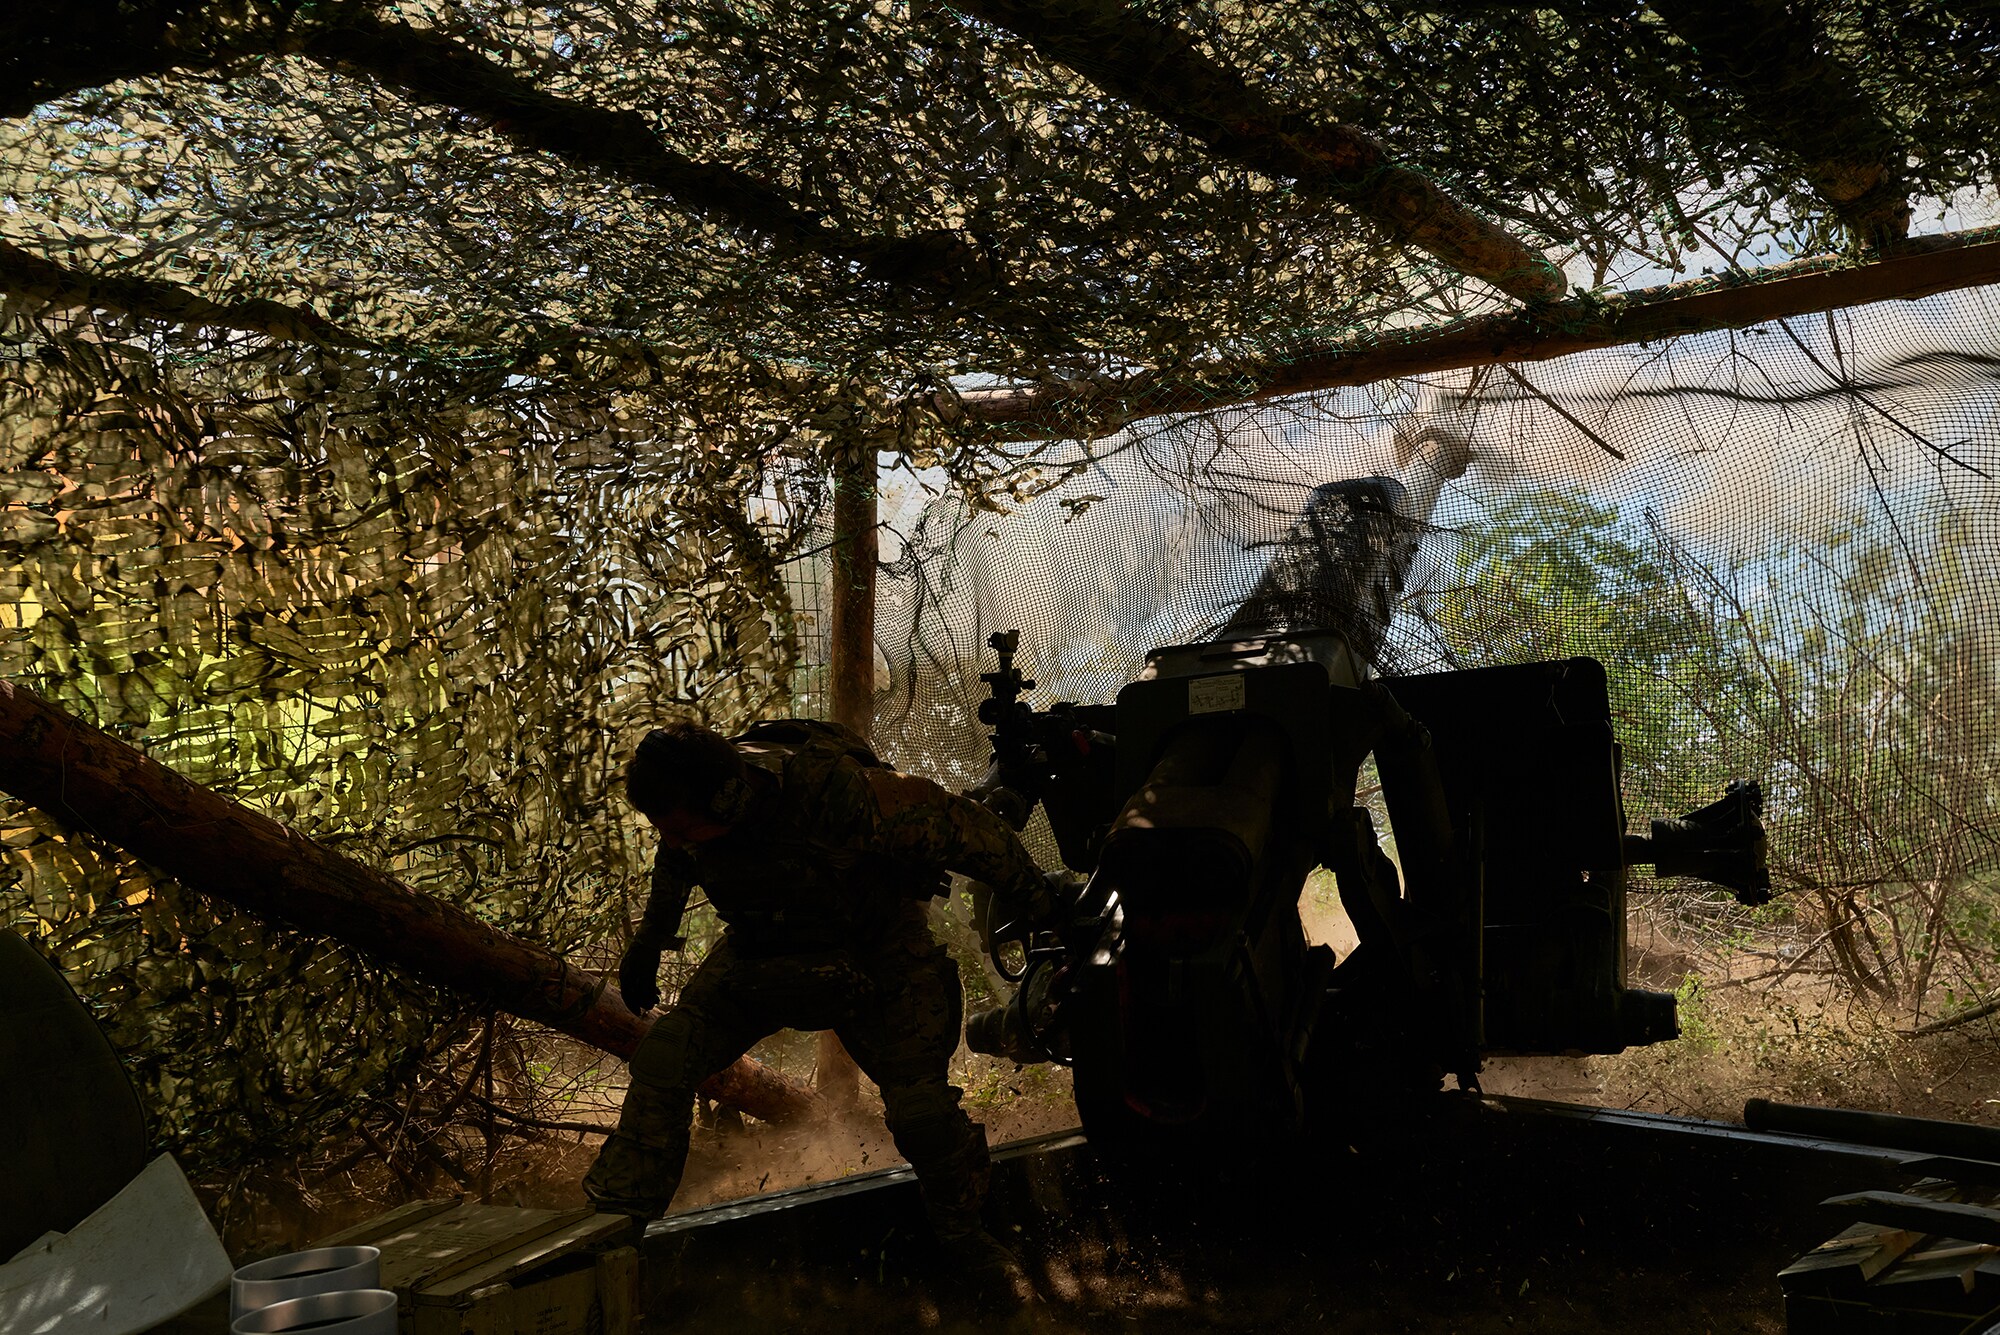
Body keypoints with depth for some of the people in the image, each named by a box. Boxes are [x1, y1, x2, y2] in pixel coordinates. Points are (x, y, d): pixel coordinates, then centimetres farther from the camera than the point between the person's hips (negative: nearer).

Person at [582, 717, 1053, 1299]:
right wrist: (646, 947, 20)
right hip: (760, 954, 4)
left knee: (922, 1111, -6)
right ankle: (615, 1218, 4)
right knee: (662, 1060, -11)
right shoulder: (695, 801, -21)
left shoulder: (836, 792, -41)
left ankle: (966, 1236, 22)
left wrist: (1039, 900, -14)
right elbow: (673, 872, 5)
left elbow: (960, 826, -28)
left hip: (875, 960, -4)